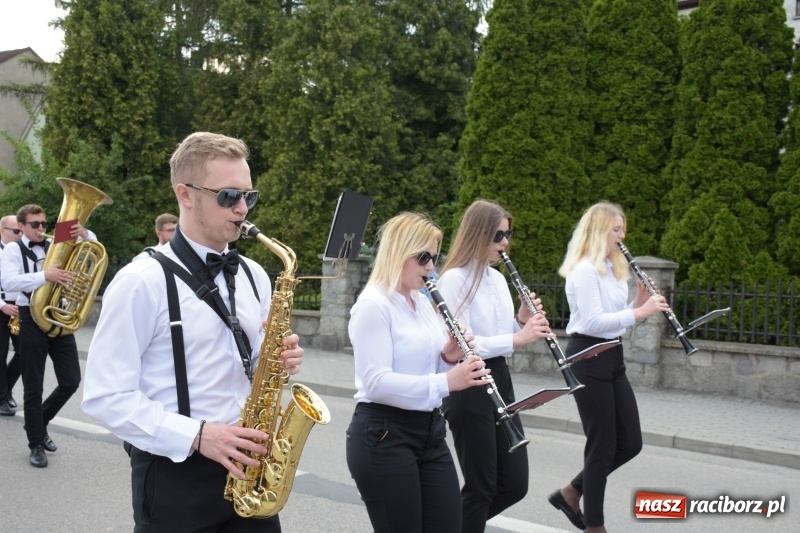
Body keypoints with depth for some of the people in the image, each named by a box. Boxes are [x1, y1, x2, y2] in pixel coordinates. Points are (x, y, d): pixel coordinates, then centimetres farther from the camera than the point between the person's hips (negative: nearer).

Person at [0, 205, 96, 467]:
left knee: (71, 381, 6)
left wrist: (84, 234, -15)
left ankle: (39, 423, 30)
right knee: (33, 387, 4)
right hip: (32, 319, -4)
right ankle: (36, 444, 17)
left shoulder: (55, 246, 11)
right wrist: (45, 276, -31)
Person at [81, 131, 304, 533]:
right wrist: (195, 436, -22)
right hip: (174, 475, -5)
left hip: (246, 468, 6)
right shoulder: (141, 282, -13)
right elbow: (105, 397, -15)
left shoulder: (253, 276, 8)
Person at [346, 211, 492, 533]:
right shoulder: (373, 305, -14)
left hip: (429, 431, 8)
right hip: (383, 437, -8)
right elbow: (376, 383, -23)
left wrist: (449, 358, -3)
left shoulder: (423, 303, 12)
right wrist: (446, 381, -30)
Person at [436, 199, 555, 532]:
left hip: (499, 381, 8)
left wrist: (523, 322, -2)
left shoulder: (498, 278, 13)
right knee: (481, 486, 1)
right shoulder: (454, 279, -12)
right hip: (468, 388, -8)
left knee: (515, 483, 9)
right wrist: (516, 338, -25)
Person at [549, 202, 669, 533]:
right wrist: (639, 311, -23)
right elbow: (593, 322, -24)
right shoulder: (584, 270, -14)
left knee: (630, 443, 9)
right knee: (603, 445, -1)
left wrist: (639, 302, 0)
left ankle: (571, 493, 24)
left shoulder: (612, 268, 15)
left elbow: (617, 320, 15)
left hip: (612, 358, 9)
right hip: (587, 359, -9)